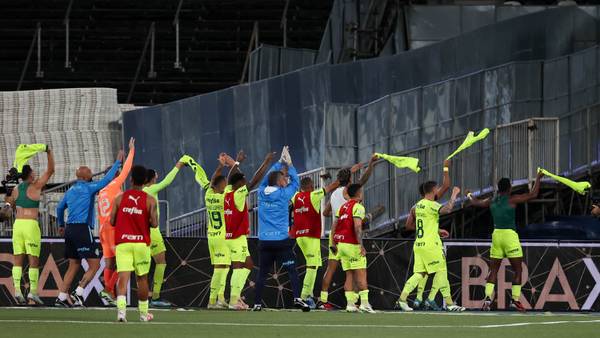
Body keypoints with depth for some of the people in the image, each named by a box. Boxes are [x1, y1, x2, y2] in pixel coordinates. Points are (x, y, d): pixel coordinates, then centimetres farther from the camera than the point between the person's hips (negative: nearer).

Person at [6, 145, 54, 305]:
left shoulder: (16, 189, 11)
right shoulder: (35, 186, -3)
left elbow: (11, 205, 26)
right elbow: (50, 170, 1)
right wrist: (49, 152, 6)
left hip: (17, 224, 5)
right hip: (31, 225, -5)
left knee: (18, 260, 4)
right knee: (34, 260, -2)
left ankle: (17, 290, -6)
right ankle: (33, 291, -6)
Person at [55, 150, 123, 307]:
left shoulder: (70, 191, 17)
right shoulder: (88, 188, -4)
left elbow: (60, 208, 29)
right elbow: (107, 179, -6)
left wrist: (61, 225, 46)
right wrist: (118, 161, 4)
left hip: (69, 229, 8)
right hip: (83, 229, -8)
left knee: (74, 265, 14)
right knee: (94, 265, -4)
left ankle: (62, 297, 8)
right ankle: (78, 293, -14)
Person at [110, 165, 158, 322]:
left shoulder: (120, 198, 2)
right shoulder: (150, 200, -3)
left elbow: (112, 221, 2)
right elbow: (154, 224, -8)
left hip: (122, 243, 0)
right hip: (142, 243, 0)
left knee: (123, 276, -9)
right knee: (142, 278, 14)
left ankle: (121, 309, -29)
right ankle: (144, 313, 24)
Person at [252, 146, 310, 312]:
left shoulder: (262, 193, 5)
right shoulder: (283, 194, -5)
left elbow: (268, 177, 23)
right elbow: (295, 182, 10)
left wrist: (280, 163, 28)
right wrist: (289, 164, 18)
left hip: (264, 241, 4)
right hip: (282, 240, -4)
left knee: (262, 273, 6)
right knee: (292, 270, -1)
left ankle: (257, 303, 3)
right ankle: (297, 298, -14)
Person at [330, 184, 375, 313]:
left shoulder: (343, 207, 15)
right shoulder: (358, 207, -9)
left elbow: (334, 226, 15)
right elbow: (357, 227, -19)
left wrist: (333, 243, 20)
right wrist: (361, 245, -22)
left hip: (341, 244, 7)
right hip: (352, 244, -7)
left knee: (349, 275, 8)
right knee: (361, 274, -5)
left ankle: (350, 303, 2)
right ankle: (364, 302, -12)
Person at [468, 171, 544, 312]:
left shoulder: (492, 201, 7)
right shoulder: (512, 200, -8)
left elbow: (476, 203, 26)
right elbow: (533, 195, -5)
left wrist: (470, 196, 48)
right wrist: (538, 179, 9)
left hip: (496, 235, 5)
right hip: (510, 236, -5)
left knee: (493, 270, 8)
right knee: (518, 270, 4)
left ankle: (488, 298, -5)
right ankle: (515, 300, 0)